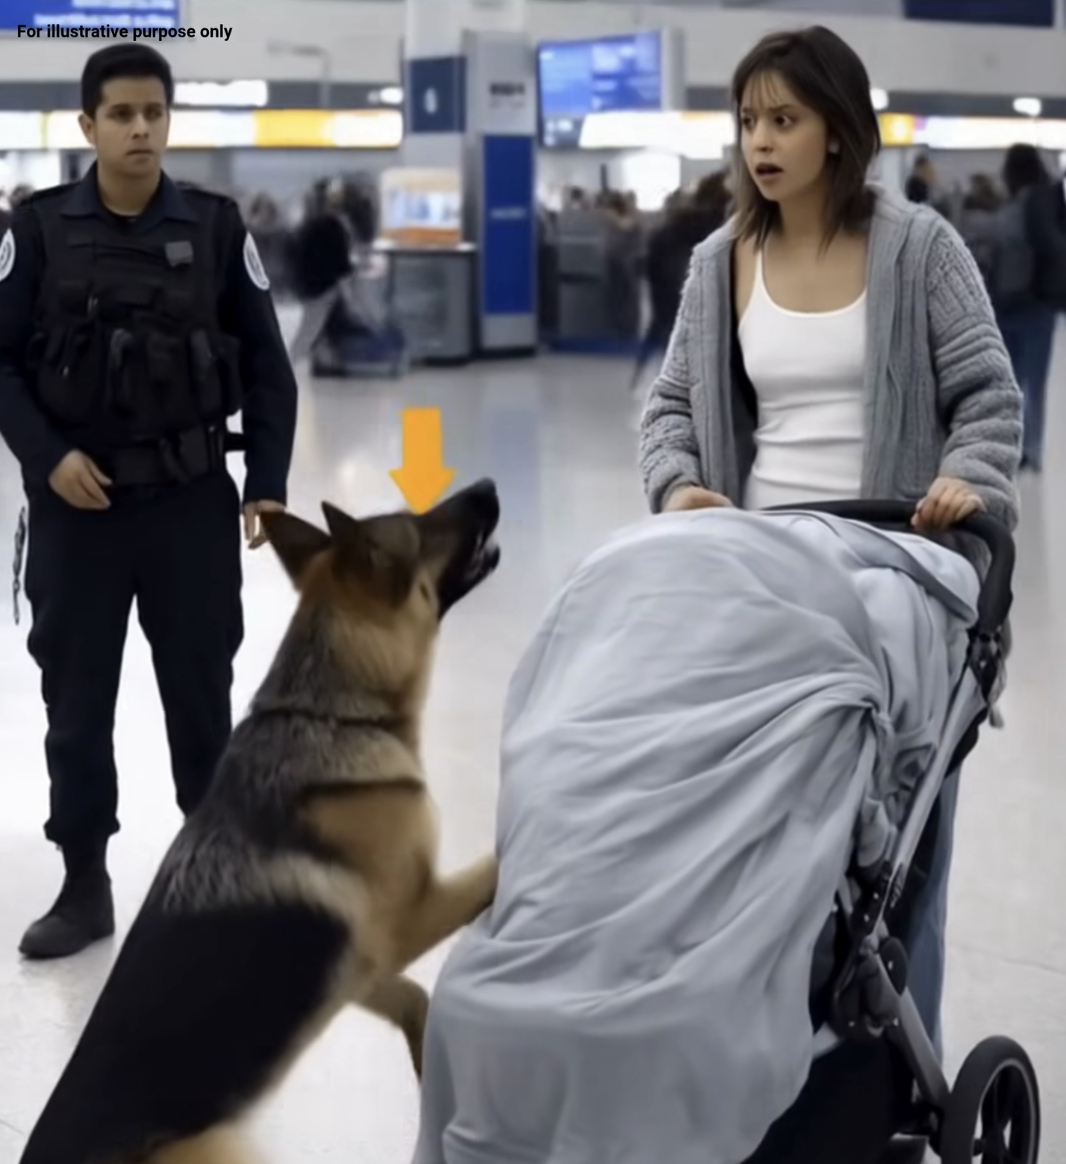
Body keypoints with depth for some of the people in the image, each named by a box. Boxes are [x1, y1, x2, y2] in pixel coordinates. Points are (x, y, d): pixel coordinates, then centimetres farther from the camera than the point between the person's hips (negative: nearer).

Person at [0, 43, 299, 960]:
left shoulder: (217, 228, 0)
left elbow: (268, 367, 3)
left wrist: (267, 484, -3)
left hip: (192, 498, 0)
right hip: (75, 502, 0)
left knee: (202, 694, 10)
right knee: (76, 699, 7)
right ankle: (85, 884, 19)